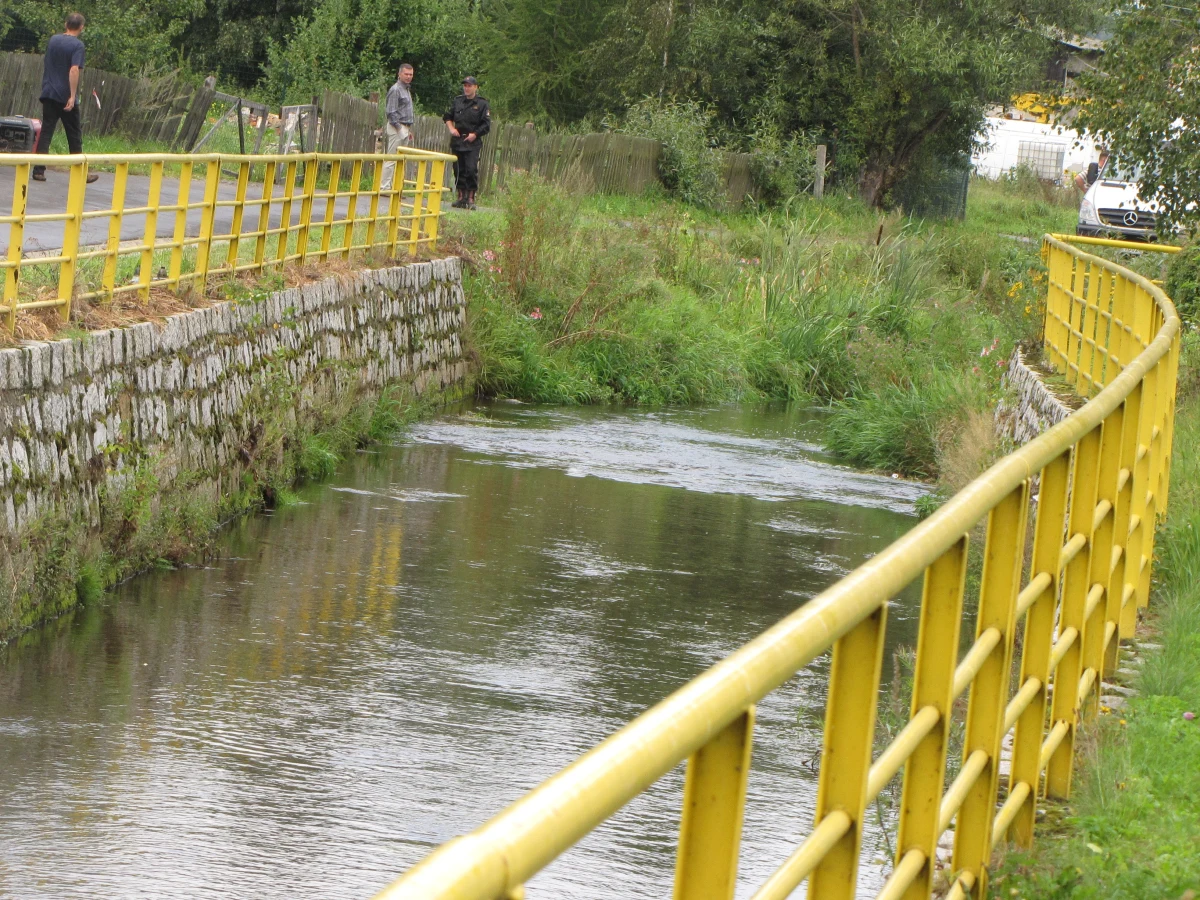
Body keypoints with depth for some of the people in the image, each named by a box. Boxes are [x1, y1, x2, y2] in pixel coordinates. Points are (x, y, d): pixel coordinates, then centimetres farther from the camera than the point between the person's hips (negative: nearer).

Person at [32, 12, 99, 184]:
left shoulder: (53, 40, 9)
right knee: (74, 136, 6)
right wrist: (73, 96, -21)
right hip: (65, 96, -4)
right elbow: (74, 70, -19)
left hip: (48, 93, 4)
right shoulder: (77, 45, -9)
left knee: (45, 132, 2)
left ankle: (39, 170, -7)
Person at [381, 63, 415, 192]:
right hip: (396, 128, -9)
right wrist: (399, 129, -18)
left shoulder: (407, 90, 18)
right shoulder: (395, 90, -11)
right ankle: (385, 187, -9)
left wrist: (409, 130, 20)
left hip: (405, 128, 9)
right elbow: (391, 112, -16)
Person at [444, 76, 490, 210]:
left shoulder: (481, 104, 0)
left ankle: (471, 199, -7)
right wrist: (451, 128, 2)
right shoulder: (457, 101, 11)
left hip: (473, 143, -4)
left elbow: (486, 125, -2)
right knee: (459, 170, 5)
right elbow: (447, 117, 20)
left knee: (471, 170, -11)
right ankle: (461, 196, 13)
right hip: (457, 141, 4)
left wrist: (475, 134, -12)